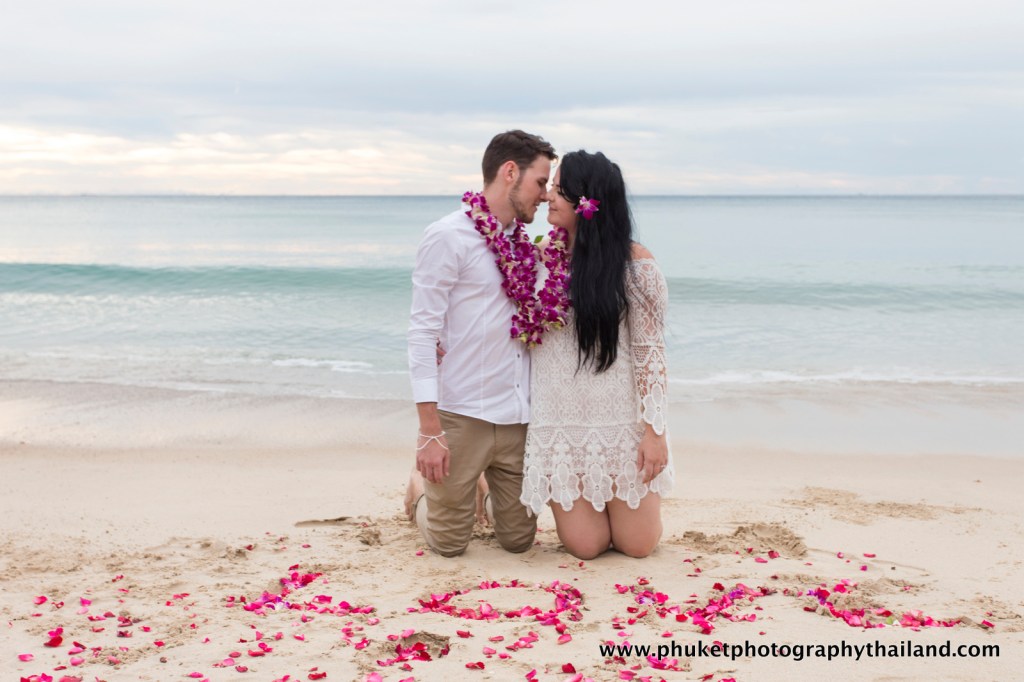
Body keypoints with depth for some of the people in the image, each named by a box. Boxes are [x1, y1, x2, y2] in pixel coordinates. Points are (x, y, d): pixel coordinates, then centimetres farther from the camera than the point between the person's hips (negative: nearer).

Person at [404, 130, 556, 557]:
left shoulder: (523, 243, 12)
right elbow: (422, 333, -12)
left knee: (518, 538, 10)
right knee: (449, 543, 7)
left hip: (517, 419, 6)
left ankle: (485, 495, 41)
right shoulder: (448, 237, -8)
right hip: (462, 417, -6)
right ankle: (420, 489, 37)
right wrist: (430, 430, -17)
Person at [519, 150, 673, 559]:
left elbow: (649, 350, -7)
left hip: (622, 422, -2)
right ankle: (582, 504, 32)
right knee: (585, 545, -1)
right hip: (560, 424, 2)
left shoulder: (635, 264, -7)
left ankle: (616, 501, 35)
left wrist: (655, 430, -11)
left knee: (637, 544, 3)